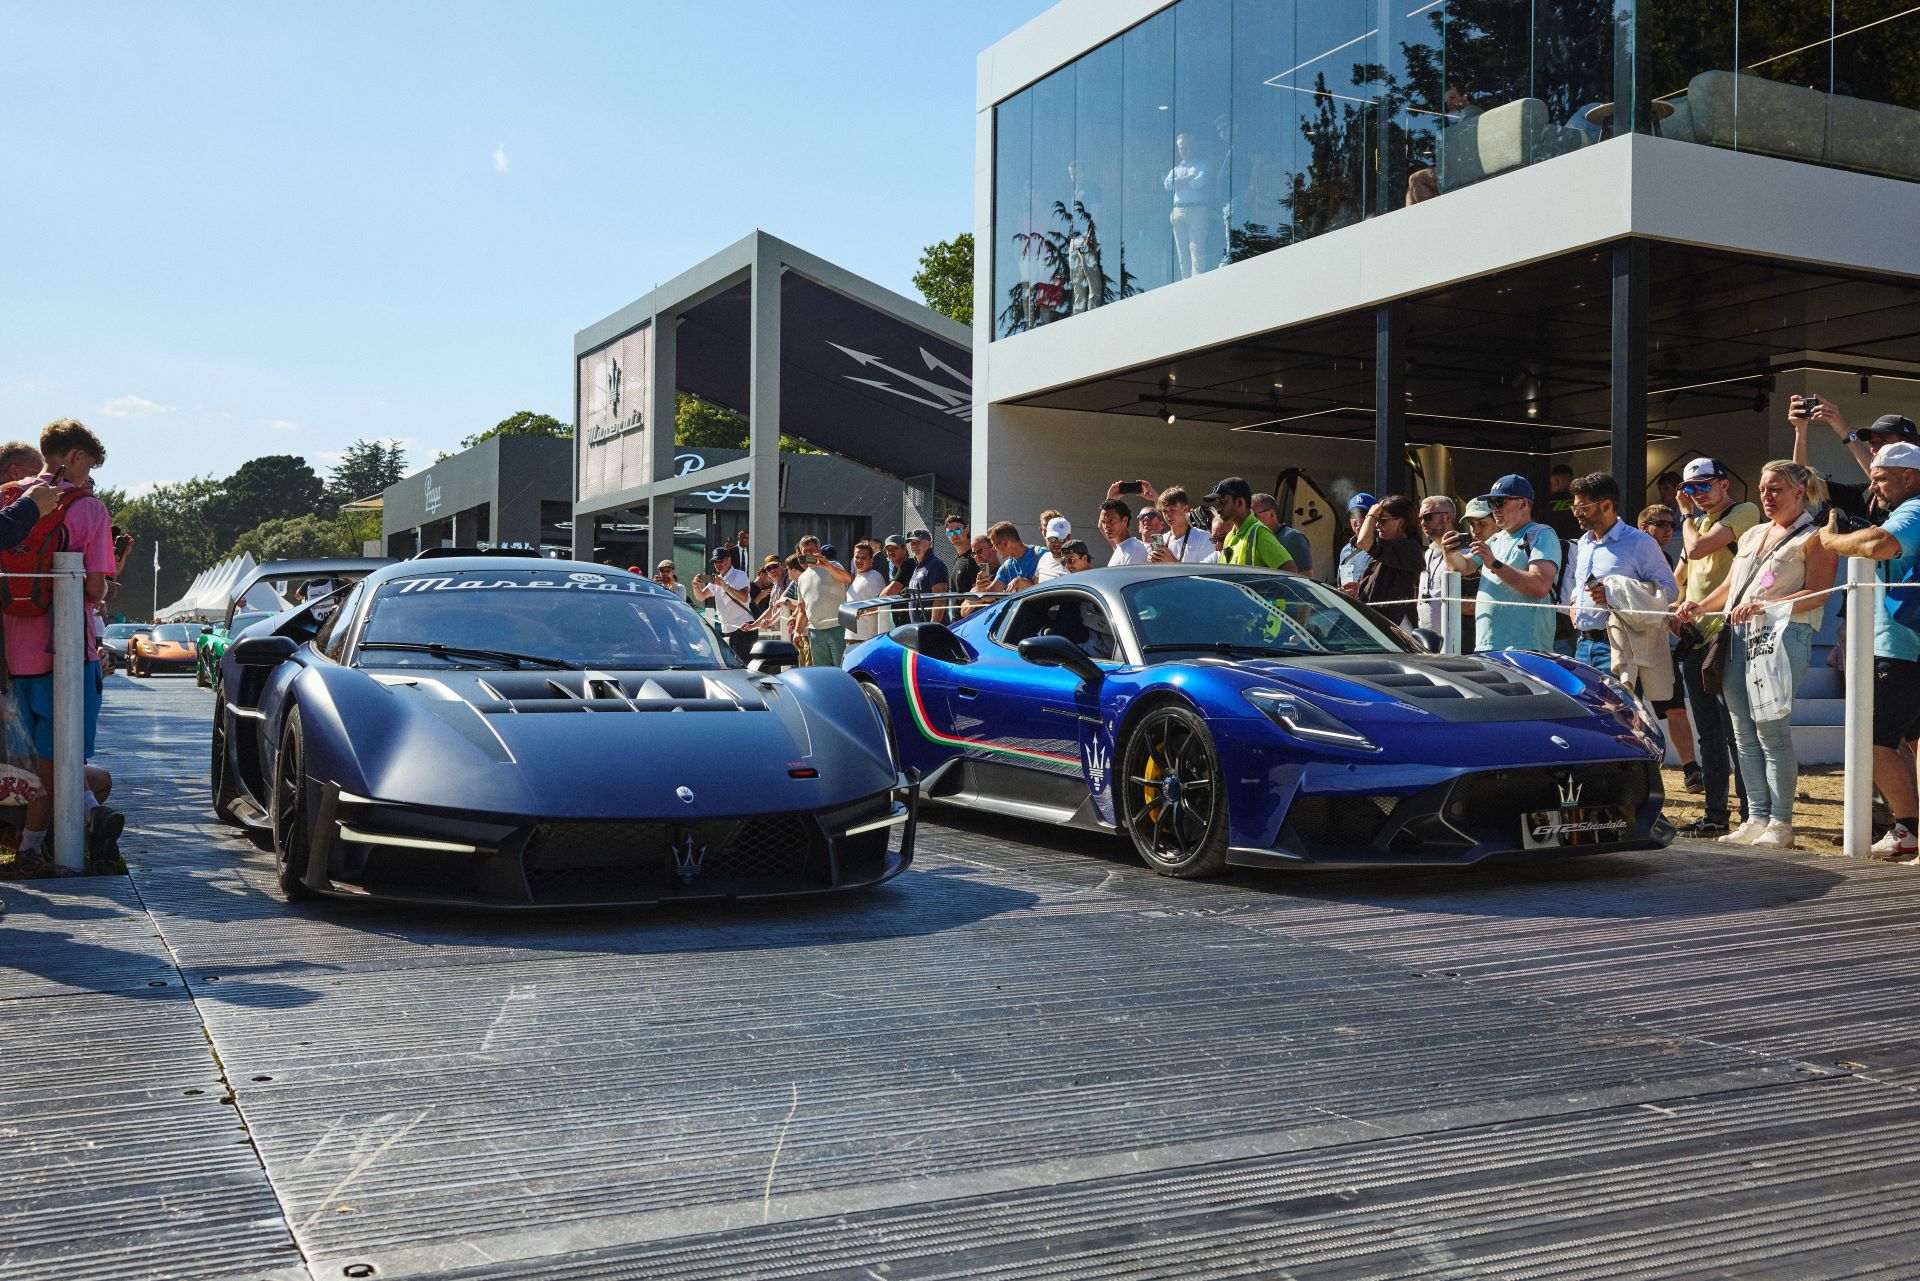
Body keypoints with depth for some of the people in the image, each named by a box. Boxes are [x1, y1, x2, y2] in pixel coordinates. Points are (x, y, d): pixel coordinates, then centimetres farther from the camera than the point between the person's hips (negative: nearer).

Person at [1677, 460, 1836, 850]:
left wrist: (1764, 605, -21)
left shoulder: (1813, 537, 3)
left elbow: (1817, 595, -9)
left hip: (1783, 634, -7)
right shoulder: (1751, 535, 25)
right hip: (1740, 636, 7)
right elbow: (1729, 587, 27)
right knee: (1744, 733, 4)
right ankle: (1757, 817, 9)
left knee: (1771, 728, -12)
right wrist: (1699, 607, 8)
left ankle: (1780, 822, -6)